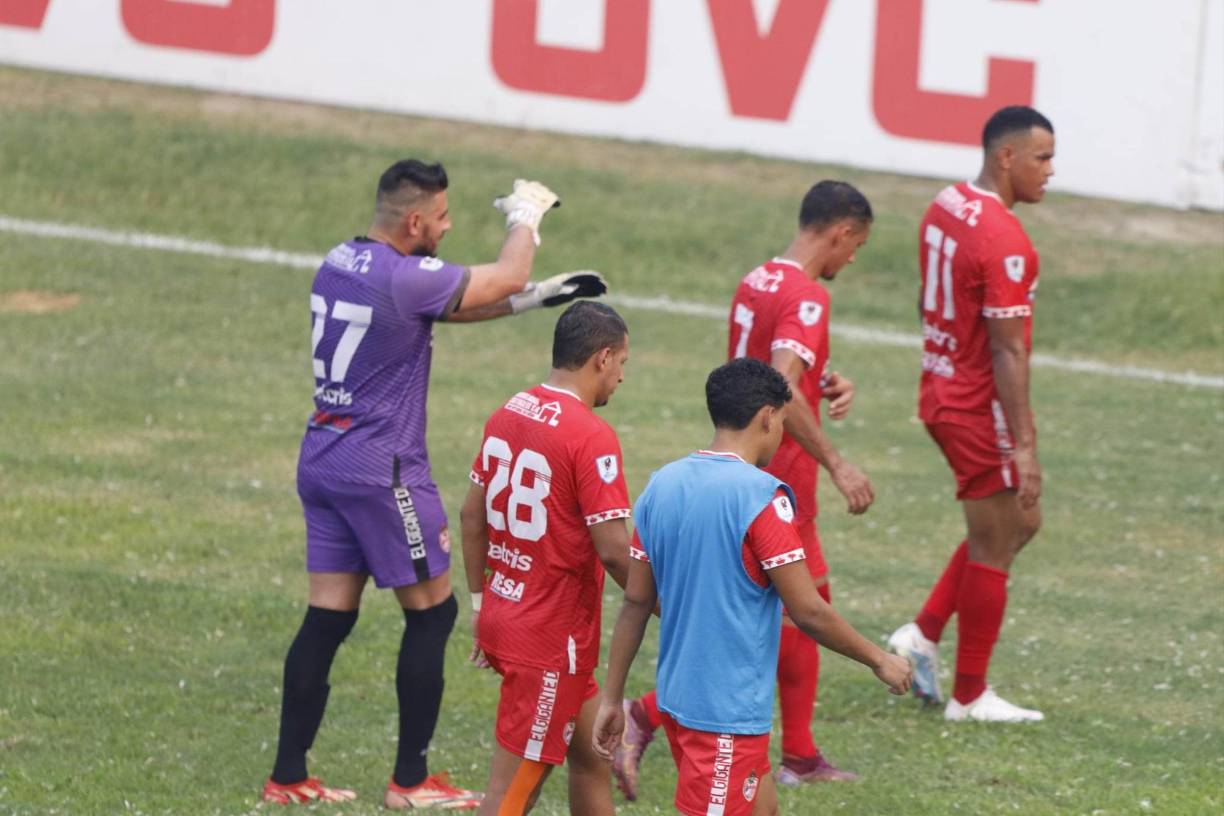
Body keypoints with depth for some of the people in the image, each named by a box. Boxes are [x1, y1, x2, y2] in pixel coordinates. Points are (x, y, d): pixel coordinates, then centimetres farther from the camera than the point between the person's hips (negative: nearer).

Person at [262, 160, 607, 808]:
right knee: (432, 611, 4)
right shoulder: (406, 280, -20)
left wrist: (537, 295, 17)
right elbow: (506, 278, -7)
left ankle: (288, 776, 10)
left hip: (323, 458, 8)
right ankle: (411, 781, 6)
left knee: (328, 616, 10)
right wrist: (524, 216, 12)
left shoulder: (339, 264, 7)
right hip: (383, 471, -8)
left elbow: (451, 306, 18)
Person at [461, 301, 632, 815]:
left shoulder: (507, 415, 5)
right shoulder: (591, 437, -19)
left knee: (590, 753, 21)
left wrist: (480, 602, 21)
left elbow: (472, 515, 12)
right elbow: (613, 550, -21)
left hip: (503, 614, 8)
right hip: (553, 636, -8)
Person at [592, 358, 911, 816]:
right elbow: (808, 612, -15)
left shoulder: (662, 486, 5)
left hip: (677, 693, 8)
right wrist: (879, 660, -1)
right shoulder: (760, 497, -16)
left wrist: (611, 698, 14)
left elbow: (636, 602, 8)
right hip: (730, 706, -8)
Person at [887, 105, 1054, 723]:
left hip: (942, 393, 9)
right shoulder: (1003, 240, -24)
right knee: (992, 548, 4)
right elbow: (1008, 351, -25)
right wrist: (1024, 445, -23)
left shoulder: (944, 208, 5)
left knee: (1018, 523, 21)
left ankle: (923, 635, 17)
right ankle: (969, 696, 13)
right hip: (982, 411, -9)